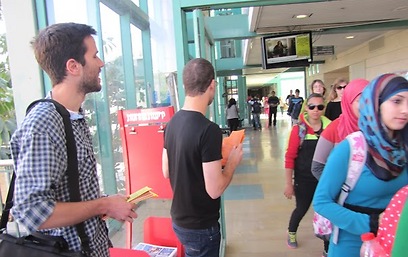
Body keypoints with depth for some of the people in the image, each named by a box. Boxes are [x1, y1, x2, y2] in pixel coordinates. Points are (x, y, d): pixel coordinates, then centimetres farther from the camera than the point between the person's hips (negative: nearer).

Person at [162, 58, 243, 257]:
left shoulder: (172, 123, -2)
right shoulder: (209, 129, -26)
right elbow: (214, 190, -26)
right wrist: (232, 162, -9)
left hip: (179, 220, 7)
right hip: (201, 227, -7)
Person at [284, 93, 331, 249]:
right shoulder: (298, 129, -11)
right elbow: (290, 157, -9)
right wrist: (289, 183, -8)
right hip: (304, 179, -2)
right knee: (301, 209, 13)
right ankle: (291, 233, 44)